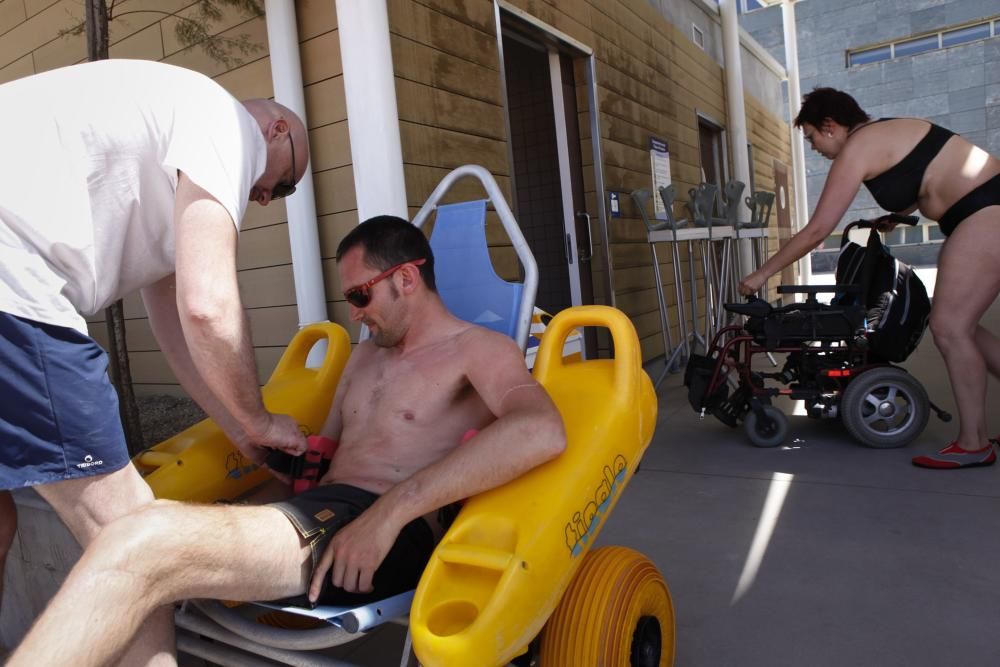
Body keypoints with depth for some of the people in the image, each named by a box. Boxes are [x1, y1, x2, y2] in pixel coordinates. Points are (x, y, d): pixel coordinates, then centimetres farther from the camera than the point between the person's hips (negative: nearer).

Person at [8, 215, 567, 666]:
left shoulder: (479, 350, 0)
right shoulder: (364, 357, 27)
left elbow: (542, 431, -23)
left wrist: (388, 511, -26)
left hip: (391, 535, -8)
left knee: (138, 545, -25)